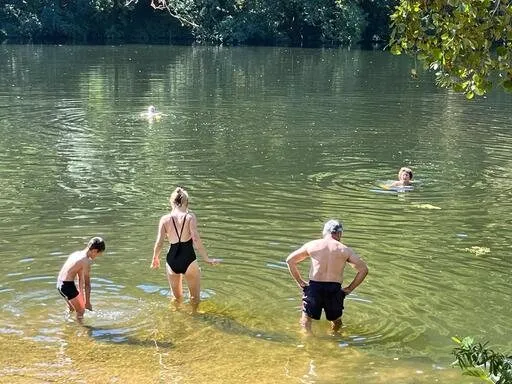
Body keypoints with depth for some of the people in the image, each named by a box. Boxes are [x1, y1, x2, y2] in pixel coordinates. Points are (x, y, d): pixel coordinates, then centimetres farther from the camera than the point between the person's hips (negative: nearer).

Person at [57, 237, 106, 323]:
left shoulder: (77, 253, 11)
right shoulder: (86, 261, -16)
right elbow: (87, 283, -11)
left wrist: (81, 294, 28)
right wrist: (87, 302, -4)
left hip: (60, 283, 9)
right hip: (68, 285, -9)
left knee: (72, 307, 30)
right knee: (81, 311, 5)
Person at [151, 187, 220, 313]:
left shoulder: (165, 219, -1)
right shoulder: (190, 217, -8)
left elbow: (159, 243, -3)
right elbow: (196, 240, -15)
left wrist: (155, 258, 14)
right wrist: (207, 259, -8)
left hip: (172, 260, 3)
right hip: (188, 260, -3)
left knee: (177, 297, 25)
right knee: (195, 296, 20)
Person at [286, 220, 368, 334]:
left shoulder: (312, 245, 6)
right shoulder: (345, 250, 3)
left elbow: (289, 260, 10)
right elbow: (363, 269, 0)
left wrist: (300, 281, 11)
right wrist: (350, 288, 5)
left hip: (314, 287, 0)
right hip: (334, 289, 0)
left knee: (306, 317, 18)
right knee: (336, 320, 23)